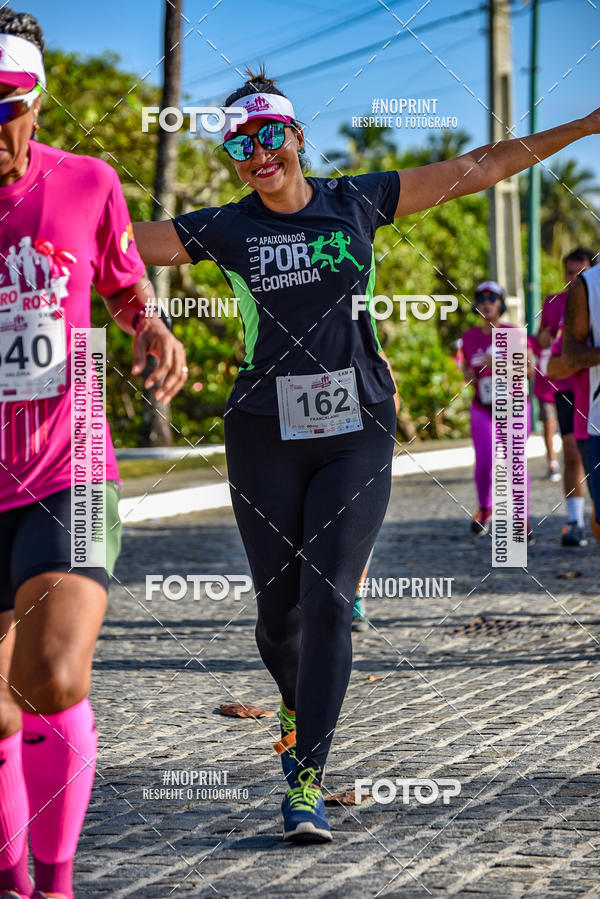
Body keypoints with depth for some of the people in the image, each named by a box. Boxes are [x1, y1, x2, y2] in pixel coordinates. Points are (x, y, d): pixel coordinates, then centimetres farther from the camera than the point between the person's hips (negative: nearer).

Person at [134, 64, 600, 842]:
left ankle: (306, 782, -8)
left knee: (327, 601, -11)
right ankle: (298, 710, 36)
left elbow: (476, 170, 6)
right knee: (279, 607, 2)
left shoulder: (357, 201, 4)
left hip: (357, 434, -1)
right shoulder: (224, 230, 3)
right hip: (266, 436, 1)